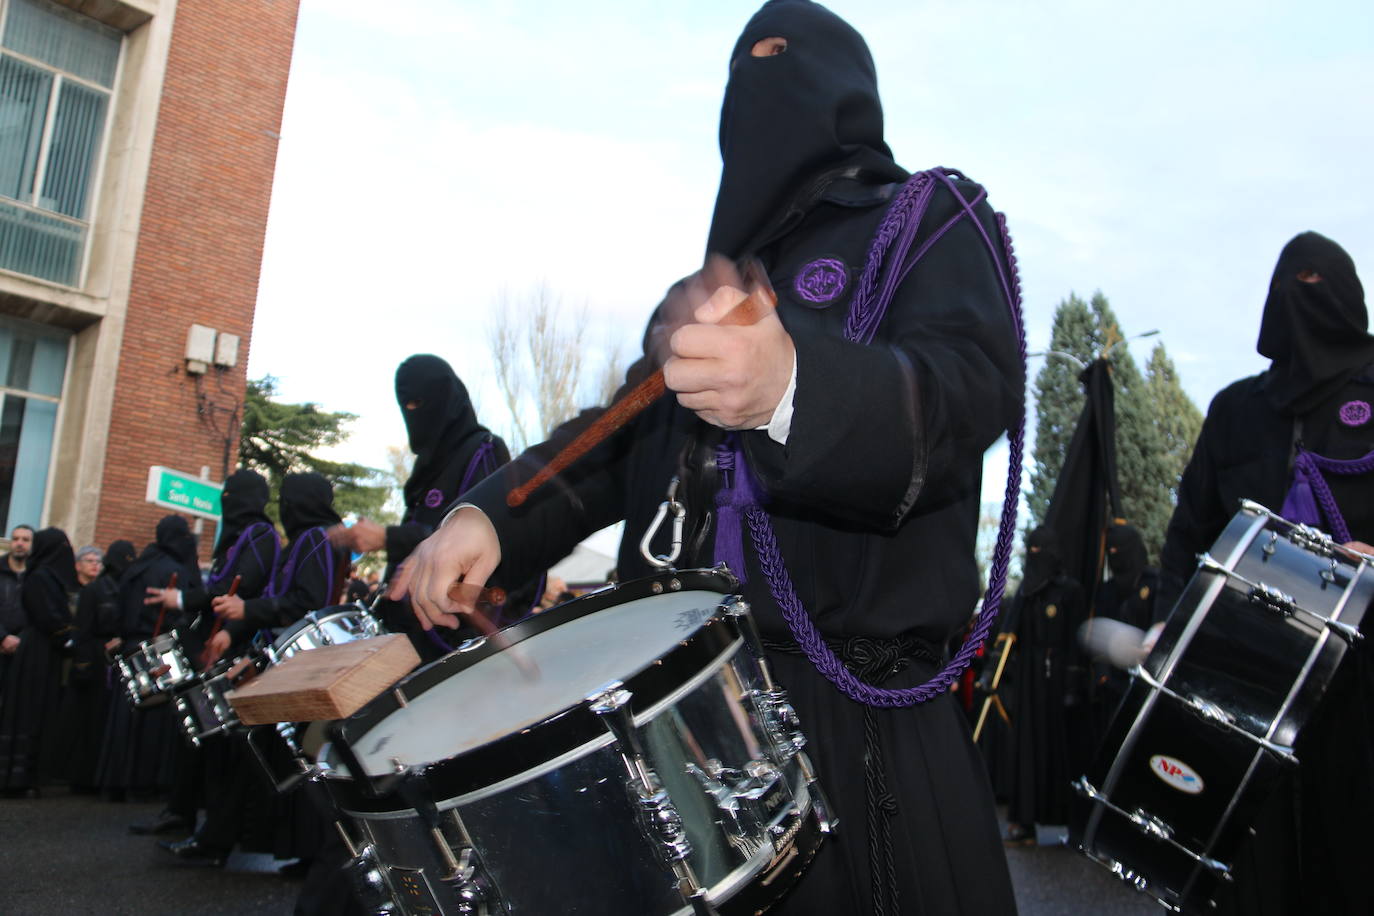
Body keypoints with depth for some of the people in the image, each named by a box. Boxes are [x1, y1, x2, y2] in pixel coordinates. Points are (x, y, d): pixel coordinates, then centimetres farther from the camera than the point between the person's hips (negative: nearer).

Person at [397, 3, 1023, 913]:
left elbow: (973, 388, -17)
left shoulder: (933, 217, 2)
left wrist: (796, 387, -38)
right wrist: (492, 514, 2)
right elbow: (625, 432, 20)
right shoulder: (713, 282, 23)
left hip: (850, 708, -6)